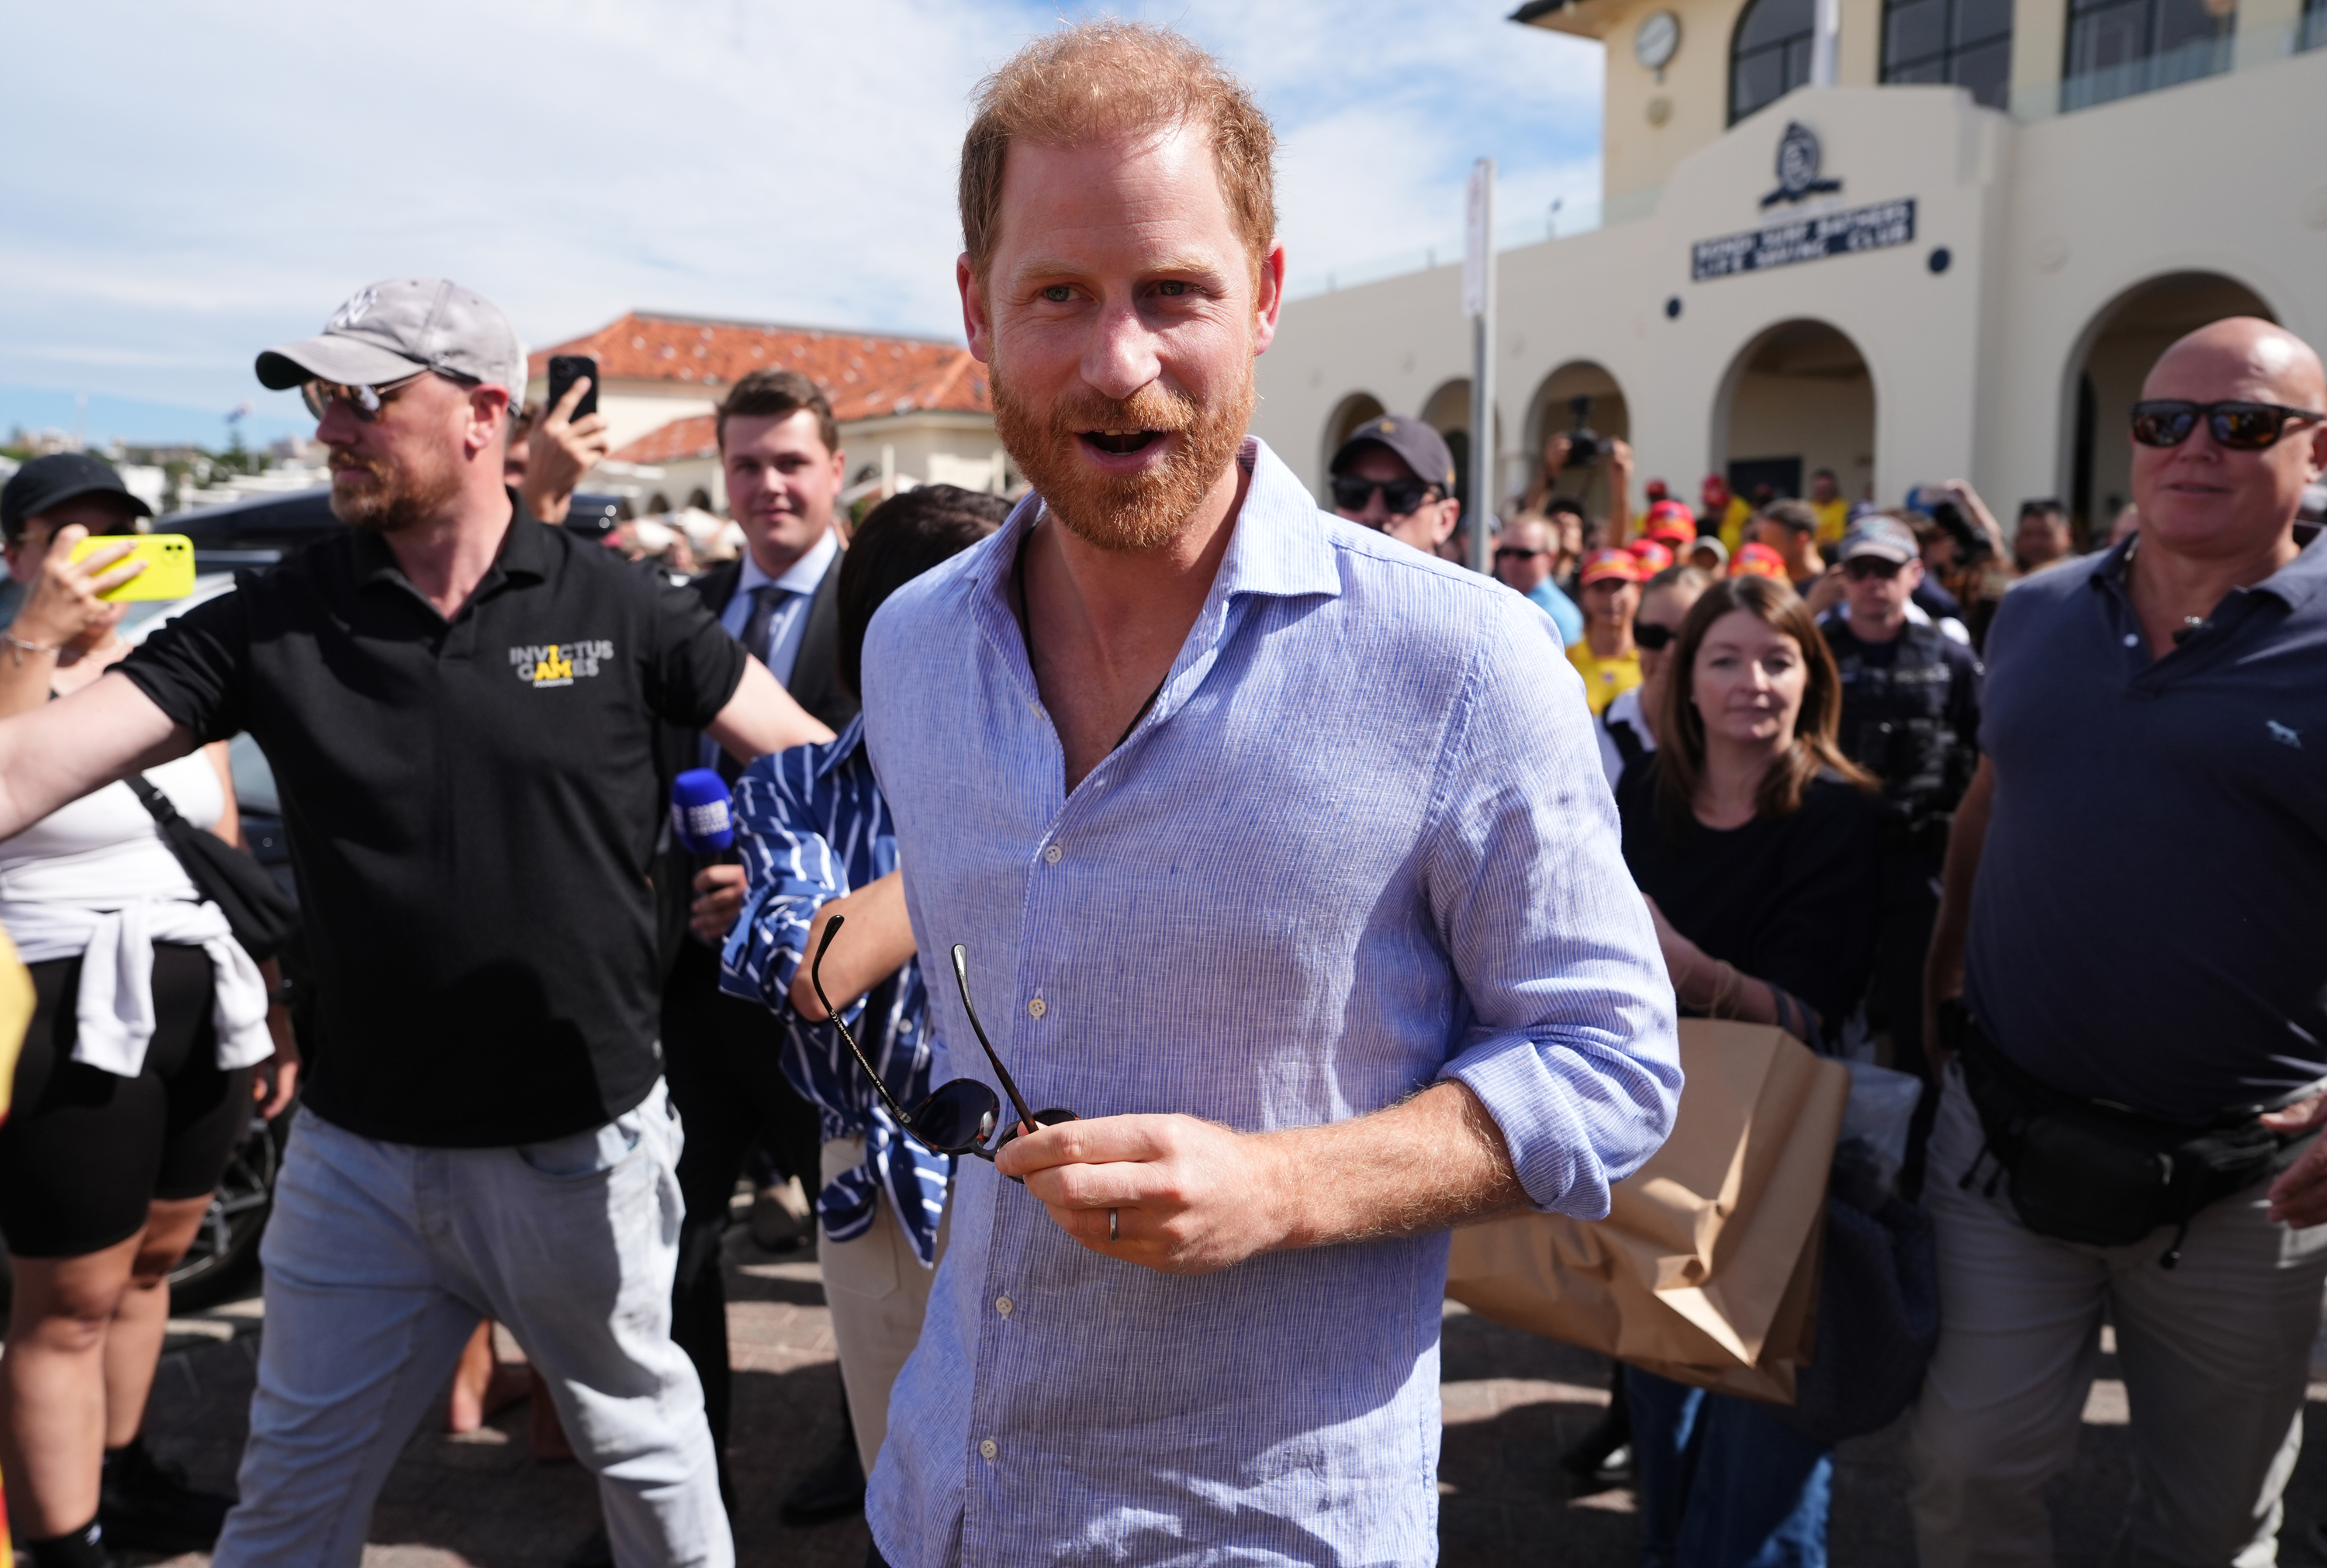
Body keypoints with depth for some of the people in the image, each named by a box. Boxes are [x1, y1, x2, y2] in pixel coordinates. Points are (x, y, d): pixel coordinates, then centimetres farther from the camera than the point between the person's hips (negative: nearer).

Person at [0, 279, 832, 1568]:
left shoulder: (613, 608, -8)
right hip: (357, 1156, 3)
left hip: (581, 1147, -2)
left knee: (643, 1443, 19)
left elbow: (810, 761, -3)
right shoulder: (274, 621, -3)